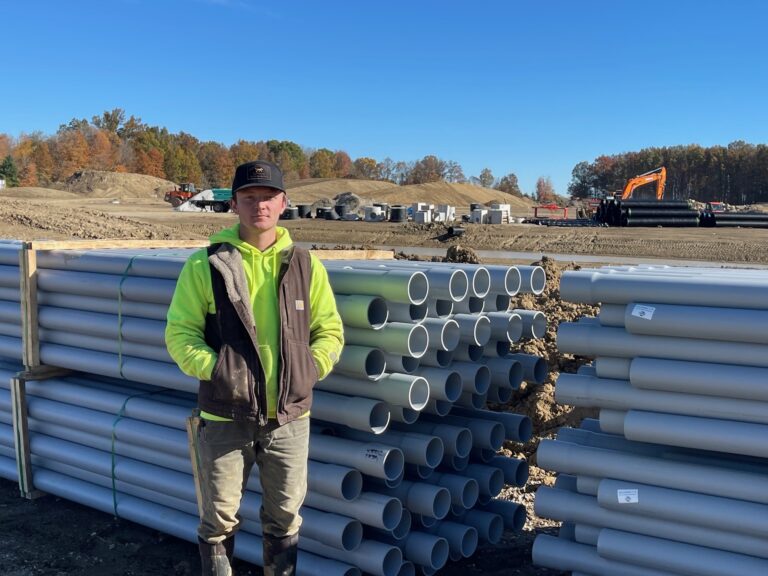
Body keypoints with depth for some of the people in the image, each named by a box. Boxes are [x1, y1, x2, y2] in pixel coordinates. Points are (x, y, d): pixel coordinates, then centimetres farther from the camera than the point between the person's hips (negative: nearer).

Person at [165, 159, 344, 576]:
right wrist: (214, 370, -17)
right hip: (225, 416, -2)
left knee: (284, 518, 17)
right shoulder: (205, 264, -4)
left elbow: (330, 330, 7)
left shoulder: (305, 265, 2)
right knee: (219, 518, 12)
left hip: (289, 416, 2)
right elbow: (179, 333, -3)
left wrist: (310, 369, -9)